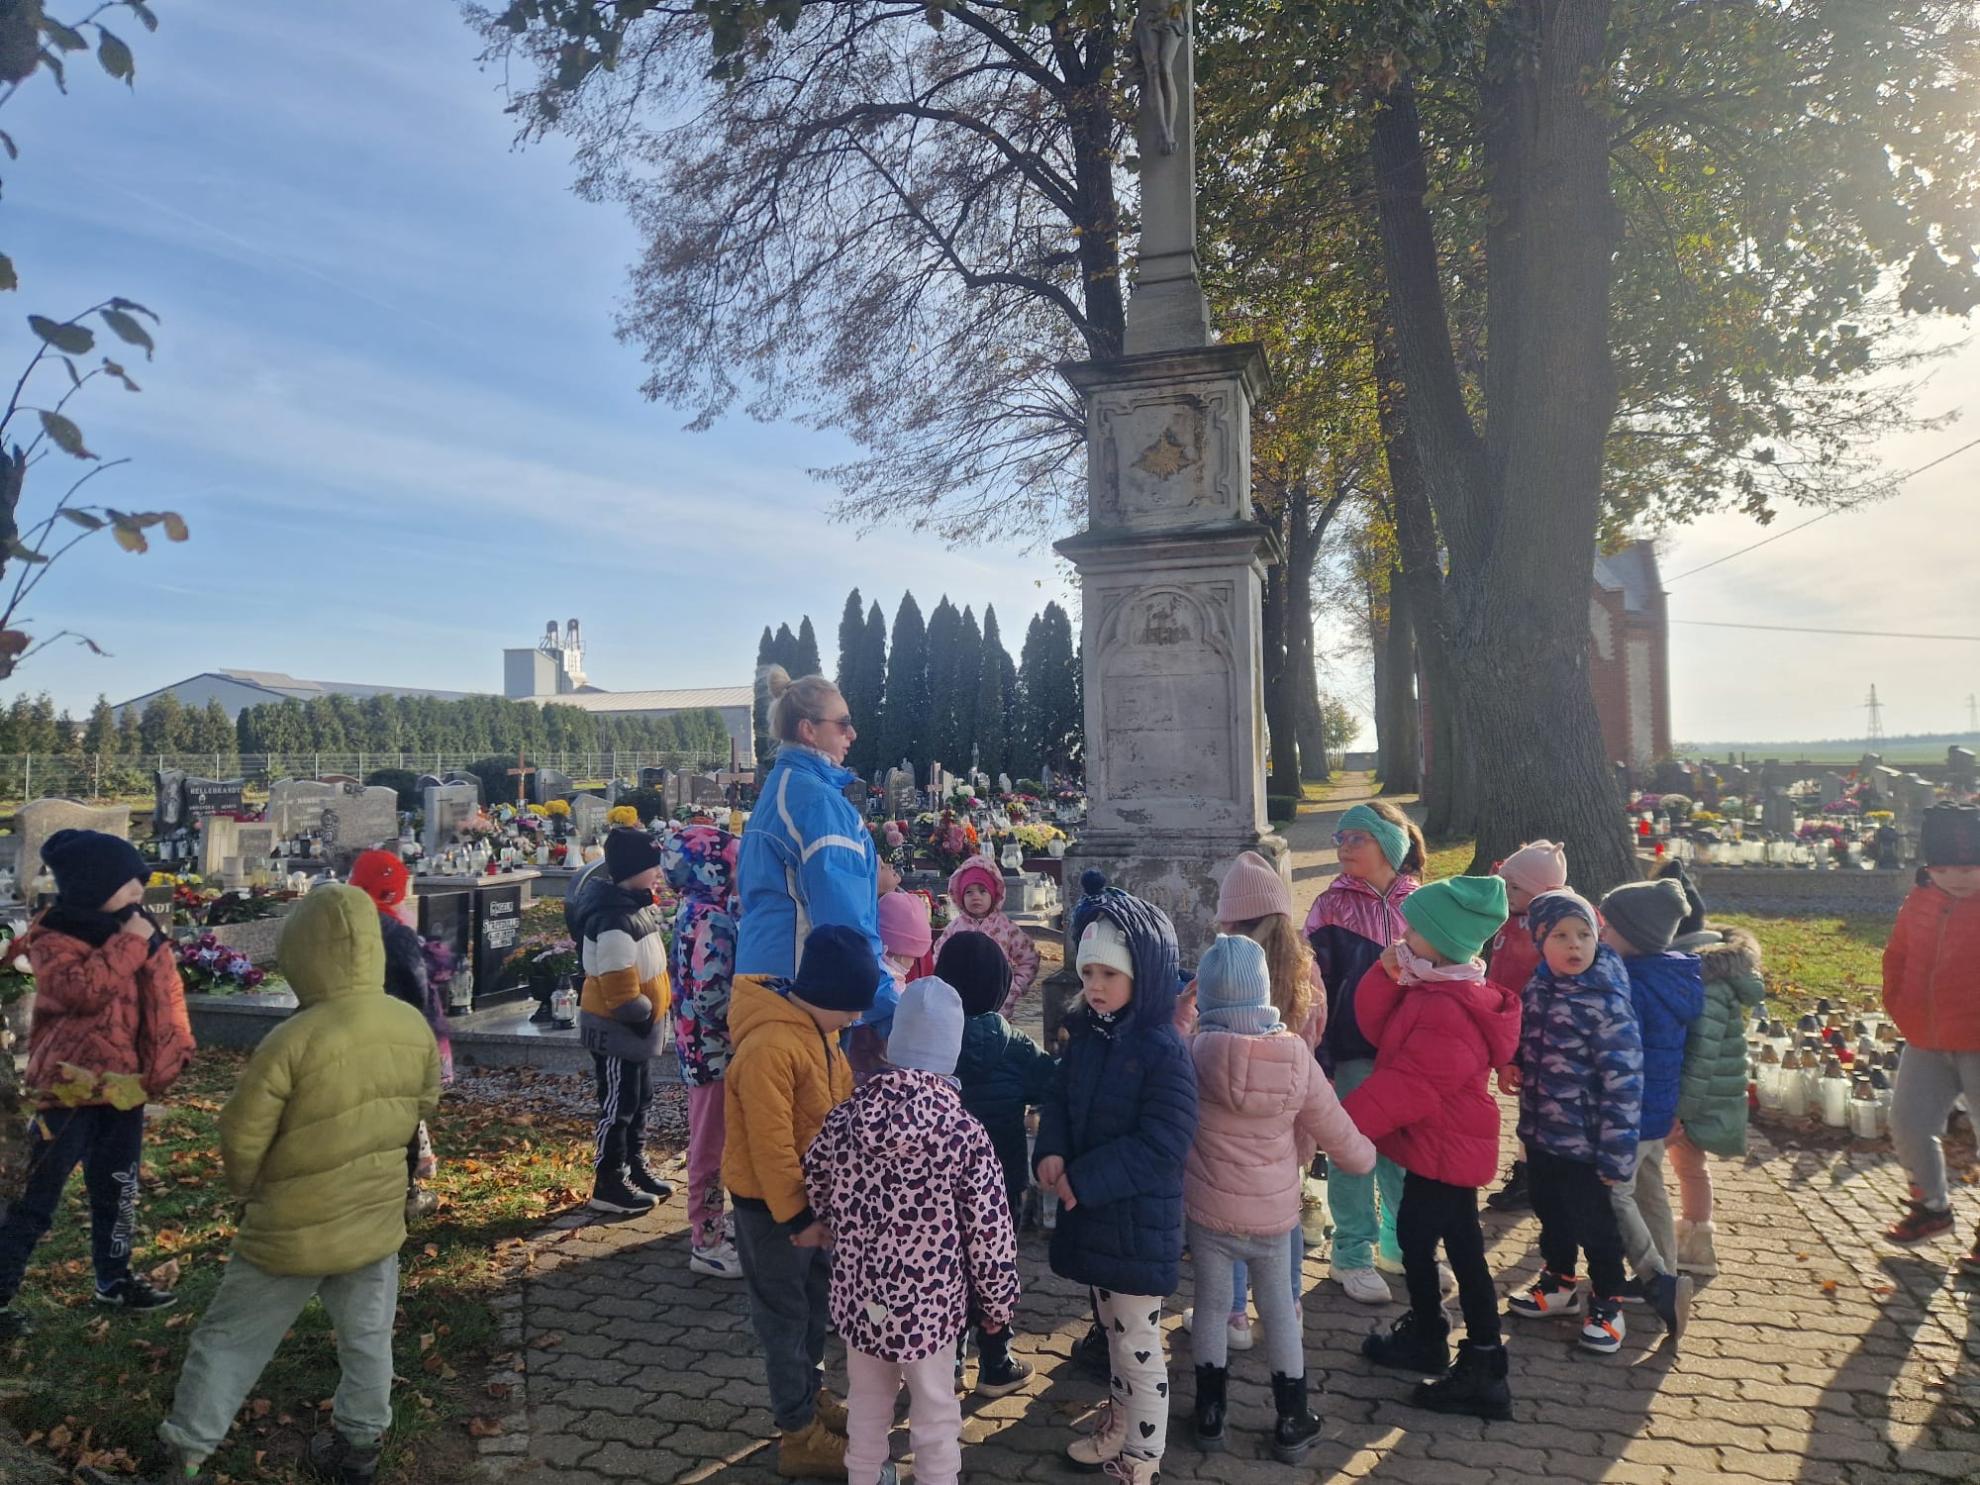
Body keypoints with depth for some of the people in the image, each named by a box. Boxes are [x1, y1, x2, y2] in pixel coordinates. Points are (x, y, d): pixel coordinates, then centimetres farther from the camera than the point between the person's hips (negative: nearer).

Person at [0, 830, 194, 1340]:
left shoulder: (135, 930, 7)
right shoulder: (52, 937, -12)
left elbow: (164, 991, 12)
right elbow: (81, 990, -29)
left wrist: (170, 1053, 2)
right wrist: (128, 944, -25)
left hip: (123, 1084, 7)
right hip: (68, 1086, -7)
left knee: (118, 1190, 17)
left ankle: (114, 1280, 31)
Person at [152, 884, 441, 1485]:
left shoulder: (292, 1040, -26)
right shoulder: (416, 1027, -10)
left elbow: (241, 1139, -16)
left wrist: (249, 1187, 6)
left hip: (292, 1230, -4)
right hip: (377, 1219, 4)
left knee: (229, 1341, 17)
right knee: (367, 1339, 20)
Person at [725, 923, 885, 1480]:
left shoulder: (815, 1027, 1)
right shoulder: (770, 1047, -30)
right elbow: (771, 1145, -27)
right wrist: (798, 1215, -21)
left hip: (809, 1194, 9)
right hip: (770, 1204, -9)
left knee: (814, 1301, 22)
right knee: (784, 1314, 7)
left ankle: (813, 1397, 40)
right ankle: (800, 1436, 22)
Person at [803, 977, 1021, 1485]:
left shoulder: (844, 1119, -12)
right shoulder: (965, 1133, -22)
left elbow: (818, 1197, 4)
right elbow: (990, 1233, -15)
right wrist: (997, 1303, 1)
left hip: (859, 1293, 4)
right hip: (931, 1301, -3)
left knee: (867, 1401, 26)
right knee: (934, 1412, 17)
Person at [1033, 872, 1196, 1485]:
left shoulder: (1164, 1051, -21)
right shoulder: (1085, 1035, 1)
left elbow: (1160, 1146, -25)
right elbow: (1060, 1100, 8)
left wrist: (1084, 1180, -23)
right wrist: (1051, 1152, -13)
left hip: (1139, 1222, -7)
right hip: (1093, 1213, 7)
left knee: (1138, 1345, 7)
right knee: (1114, 1331, 24)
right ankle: (1117, 1432, 43)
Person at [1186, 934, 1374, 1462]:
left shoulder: (1194, 1052, -21)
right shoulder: (1296, 1055, -15)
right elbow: (1338, 1134, -1)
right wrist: (1365, 1156, 19)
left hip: (1207, 1209, -1)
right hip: (1275, 1212, 1)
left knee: (1211, 1305, 18)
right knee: (1280, 1311, 21)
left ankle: (1210, 1416, 32)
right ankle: (1292, 1423, 32)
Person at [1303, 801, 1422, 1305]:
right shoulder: (1333, 906, -5)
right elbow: (1314, 983, -6)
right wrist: (1319, 1056, -10)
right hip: (1356, 1051, -3)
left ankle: (1401, 1244, 32)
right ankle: (1352, 1256, 20)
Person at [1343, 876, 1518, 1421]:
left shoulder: (1446, 1013, -29)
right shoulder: (1433, 990, 5)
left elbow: (1406, 1086, -29)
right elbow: (1379, 1029, 1)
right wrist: (1388, 975, -14)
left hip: (1443, 1151, -10)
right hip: (1448, 1145, 10)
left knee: (1417, 1242, 5)